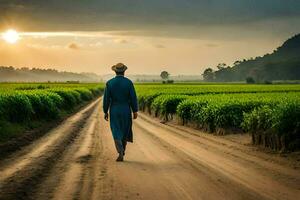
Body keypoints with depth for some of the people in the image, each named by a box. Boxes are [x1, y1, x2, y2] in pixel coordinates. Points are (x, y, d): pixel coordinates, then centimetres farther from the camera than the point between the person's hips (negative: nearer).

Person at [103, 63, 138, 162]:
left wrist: (105, 112, 5)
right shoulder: (129, 82, -7)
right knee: (125, 131, 19)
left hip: (114, 111, 0)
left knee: (117, 133, 1)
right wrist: (135, 111, 0)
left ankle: (120, 153, -14)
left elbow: (106, 99, -4)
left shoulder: (109, 83, -5)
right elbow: (133, 98, -8)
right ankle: (122, 150, 30)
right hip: (126, 111, 0)